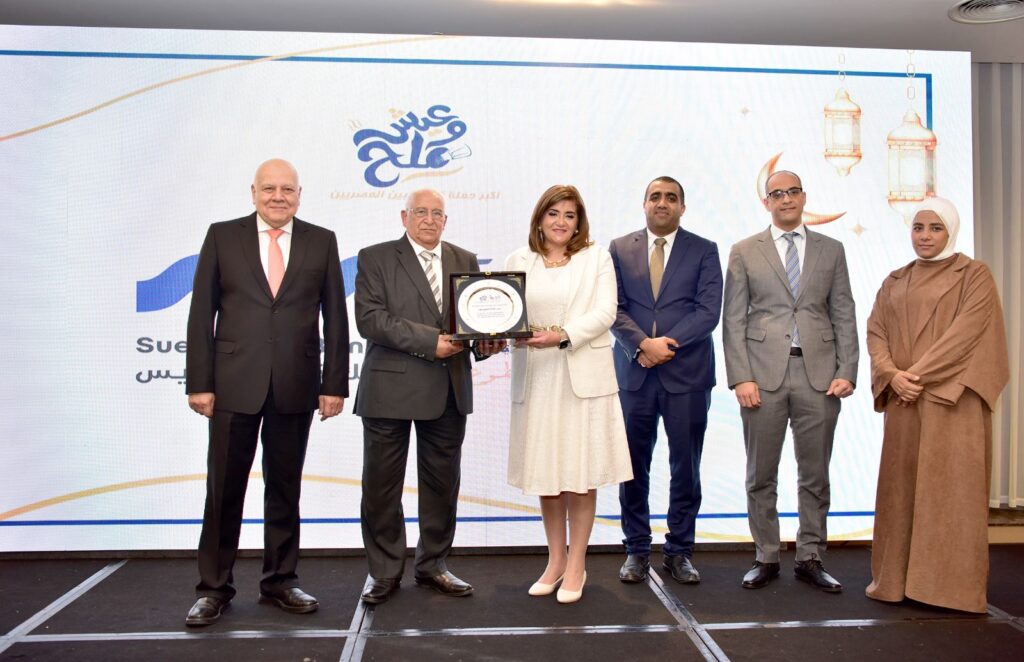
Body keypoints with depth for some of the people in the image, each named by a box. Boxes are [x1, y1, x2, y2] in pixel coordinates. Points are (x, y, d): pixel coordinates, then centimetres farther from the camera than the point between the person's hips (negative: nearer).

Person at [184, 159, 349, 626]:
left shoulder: (321, 242, 6)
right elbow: (202, 314, 2)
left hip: (295, 386, 1)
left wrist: (334, 384, -1)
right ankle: (214, 587, 18)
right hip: (234, 384, -1)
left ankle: (280, 581, 24)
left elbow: (335, 318, 4)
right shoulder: (222, 236, 4)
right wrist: (199, 382, -4)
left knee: (285, 489, 11)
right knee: (224, 490, 5)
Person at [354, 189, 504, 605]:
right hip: (390, 387, -3)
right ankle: (384, 570, 19)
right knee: (382, 483, 5)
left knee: (442, 482, 10)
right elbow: (369, 319, -12)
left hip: (448, 390, 4)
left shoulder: (465, 261, 13)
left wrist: (486, 341, -10)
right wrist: (428, 341, -18)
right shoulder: (376, 258, 0)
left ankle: (432, 565, 26)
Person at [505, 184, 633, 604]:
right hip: (536, 379, 2)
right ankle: (555, 561, 23)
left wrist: (563, 334, -20)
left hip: (583, 376, -2)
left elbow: (604, 313, -5)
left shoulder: (597, 258, 6)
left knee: (581, 474, 1)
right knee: (545, 472, 8)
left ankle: (576, 566, 14)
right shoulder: (519, 262, 11)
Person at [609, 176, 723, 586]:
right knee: (634, 467, 6)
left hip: (687, 373, 0)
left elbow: (708, 311, -5)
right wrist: (644, 344, -15)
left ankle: (679, 551, 17)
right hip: (634, 372, 1)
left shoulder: (704, 251, 5)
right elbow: (614, 309, 0)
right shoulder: (619, 249, 8)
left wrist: (665, 345, -14)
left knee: (686, 467, 5)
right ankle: (637, 550, 18)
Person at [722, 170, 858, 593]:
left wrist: (846, 372, -2)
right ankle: (766, 558, 17)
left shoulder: (831, 250, 12)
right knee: (761, 475, 5)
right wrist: (741, 378, -8)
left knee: (815, 475, 7)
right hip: (764, 373, -1)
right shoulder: (744, 252, 7)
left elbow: (844, 316, 9)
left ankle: (810, 559, 19)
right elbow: (733, 320, 2)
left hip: (819, 374, 2)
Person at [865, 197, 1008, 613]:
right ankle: (898, 578, 13)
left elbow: (966, 331, -10)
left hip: (952, 399, -4)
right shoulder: (895, 281, 16)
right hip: (903, 400, 5)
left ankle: (952, 583, 4)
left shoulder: (974, 275, 2)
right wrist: (891, 373, -10)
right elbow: (876, 330, 8)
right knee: (901, 485, 6)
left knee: (951, 487, -3)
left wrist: (919, 373, -16)